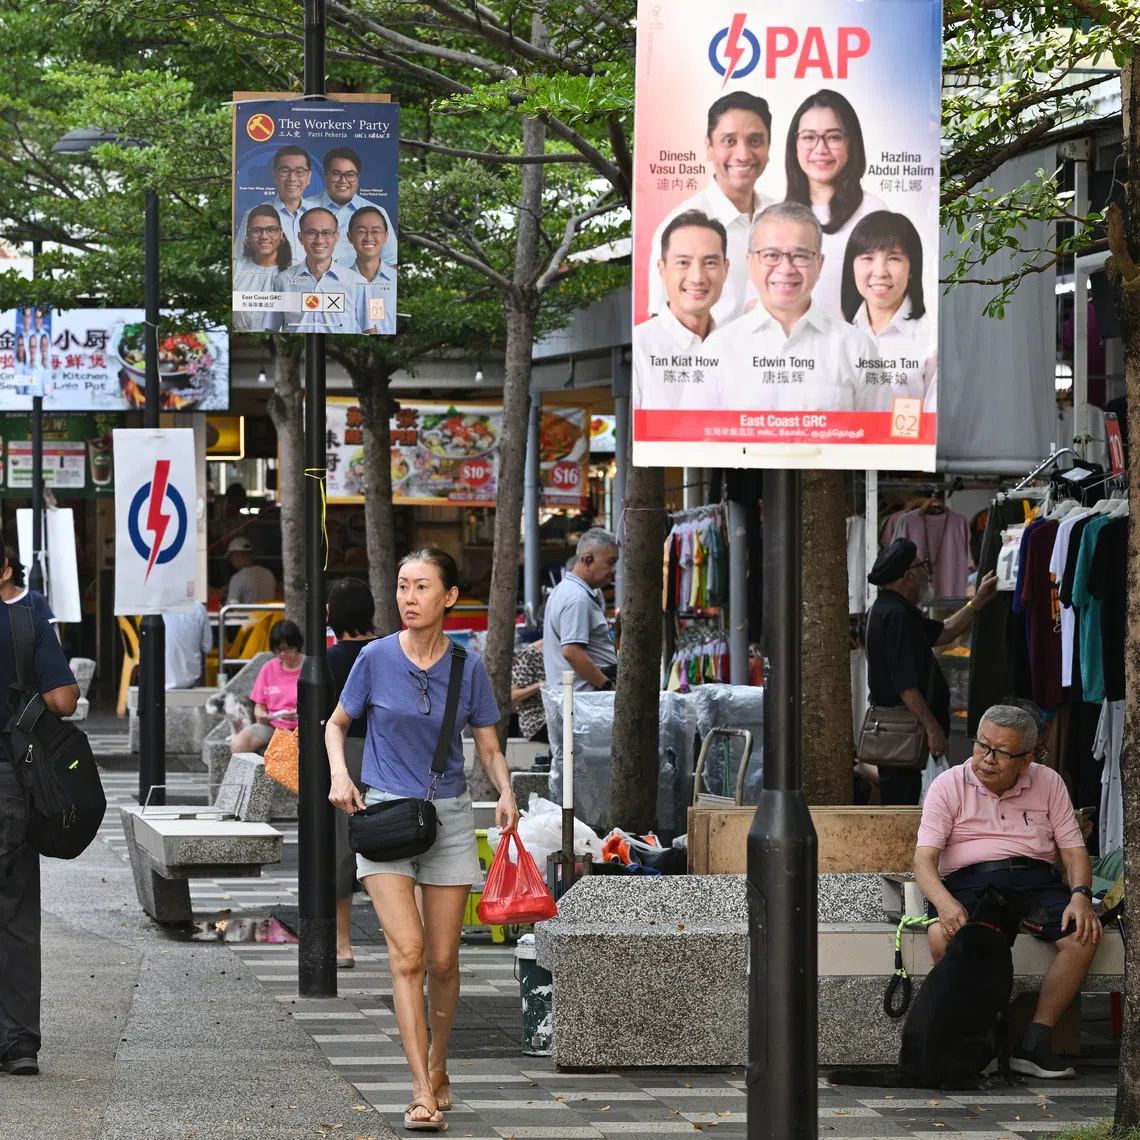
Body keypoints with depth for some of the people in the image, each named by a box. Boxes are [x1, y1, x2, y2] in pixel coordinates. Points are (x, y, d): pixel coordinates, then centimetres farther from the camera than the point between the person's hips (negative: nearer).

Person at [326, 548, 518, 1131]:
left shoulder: (468, 667, 1)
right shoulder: (376, 658, -2)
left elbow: (489, 747, 7)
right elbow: (337, 723, 11)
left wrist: (506, 794, -12)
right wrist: (339, 775, -7)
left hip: (449, 818, 2)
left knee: (442, 959, 6)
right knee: (407, 952, -15)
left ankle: (437, 1067, 30)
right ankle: (421, 1094, -17)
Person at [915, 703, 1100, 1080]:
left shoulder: (1047, 783, 13)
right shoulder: (949, 786, 5)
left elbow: (1073, 850, 11)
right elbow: (925, 858, -5)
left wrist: (1081, 895, -12)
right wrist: (945, 902, -26)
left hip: (1034, 879, 2)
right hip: (968, 882, -2)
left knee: (1085, 934, -27)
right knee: (943, 936, -36)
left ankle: (1033, 1042, -25)